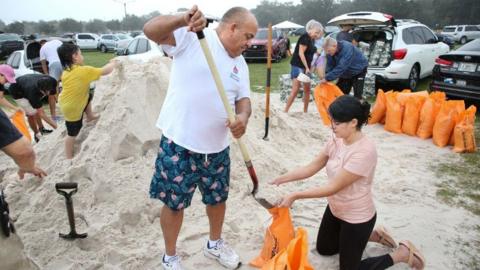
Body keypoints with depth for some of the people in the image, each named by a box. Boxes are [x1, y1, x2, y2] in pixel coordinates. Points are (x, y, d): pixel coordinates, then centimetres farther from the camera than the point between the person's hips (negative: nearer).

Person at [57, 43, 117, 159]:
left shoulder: (66, 72, -1)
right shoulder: (84, 70, -24)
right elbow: (106, 71, -19)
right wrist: (113, 63, 0)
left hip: (67, 102, 8)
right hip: (72, 108, -8)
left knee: (88, 97, 30)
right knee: (73, 133, 7)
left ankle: (90, 116, 46)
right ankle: (69, 157, 21)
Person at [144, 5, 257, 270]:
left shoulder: (240, 63, 11)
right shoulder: (191, 36, -8)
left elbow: (243, 99, 10)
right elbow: (150, 30, -19)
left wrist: (243, 117, -14)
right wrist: (182, 19, -37)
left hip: (217, 146, 6)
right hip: (180, 143, -6)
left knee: (217, 198, 20)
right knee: (174, 203, 9)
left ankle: (215, 244, 47)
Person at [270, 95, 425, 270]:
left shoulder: (365, 151, -33)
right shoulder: (336, 141, -9)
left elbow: (333, 187, -30)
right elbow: (311, 168, -3)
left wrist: (295, 196, -28)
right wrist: (280, 180, -12)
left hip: (357, 218, -8)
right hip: (335, 209, 8)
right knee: (324, 249, 26)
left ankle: (404, 253, 22)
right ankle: (373, 236, 36)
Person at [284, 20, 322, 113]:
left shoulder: (312, 39, 13)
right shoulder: (305, 37, -13)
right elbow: (301, 53, -18)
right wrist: (307, 67, -19)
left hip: (306, 66, 9)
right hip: (297, 66, -9)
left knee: (307, 89, 9)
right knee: (295, 90, -13)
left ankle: (305, 111, 19)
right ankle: (285, 111, -8)